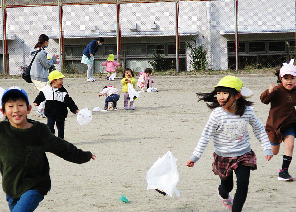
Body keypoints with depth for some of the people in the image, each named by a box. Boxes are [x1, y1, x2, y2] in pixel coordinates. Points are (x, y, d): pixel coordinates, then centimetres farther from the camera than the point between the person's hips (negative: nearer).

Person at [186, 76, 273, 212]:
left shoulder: (247, 111, -12)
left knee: (243, 184, -11)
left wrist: (267, 148, 6)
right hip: (223, 157, -1)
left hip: (244, 155, 1)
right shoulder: (217, 115, -20)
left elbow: (259, 129, 5)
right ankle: (223, 193, 53)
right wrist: (195, 157, -12)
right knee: (227, 186, 15)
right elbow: (206, 136, -12)